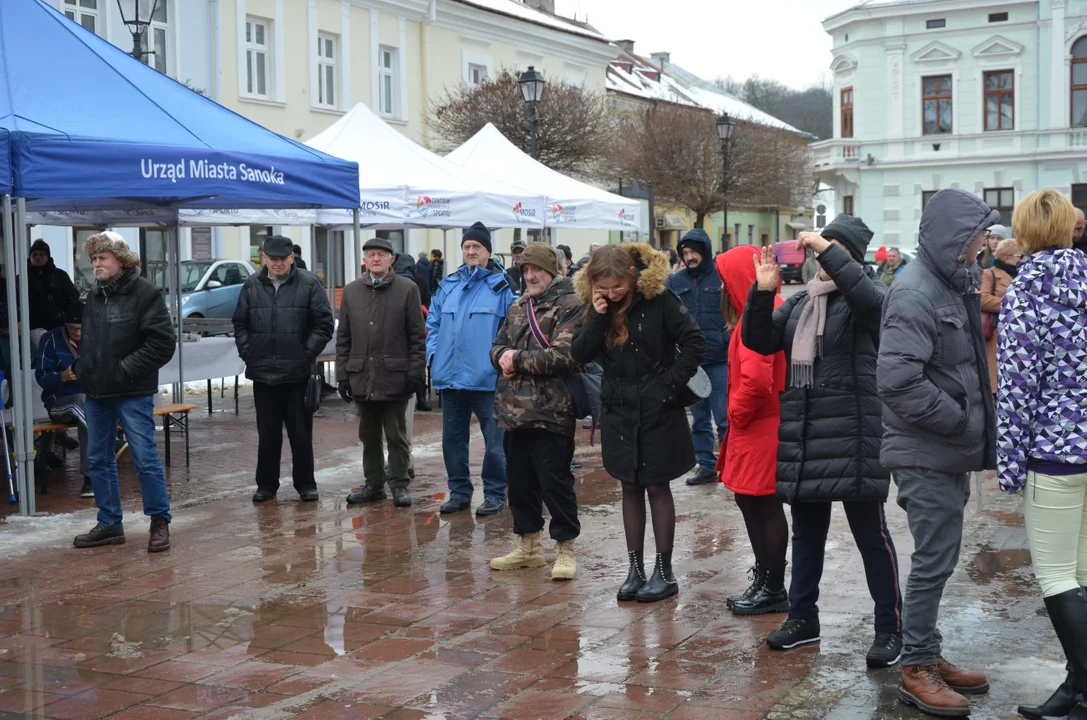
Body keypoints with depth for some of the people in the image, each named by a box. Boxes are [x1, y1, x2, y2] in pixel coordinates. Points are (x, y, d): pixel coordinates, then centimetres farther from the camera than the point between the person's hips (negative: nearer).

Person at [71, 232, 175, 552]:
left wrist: (123, 370, -16)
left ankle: (160, 522, 9)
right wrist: (78, 365, 7)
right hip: (95, 392, 7)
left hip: (133, 393, -7)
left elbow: (163, 343, -15)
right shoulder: (94, 295, 11)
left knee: (145, 459, -4)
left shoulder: (145, 293, -10)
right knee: (98, 460, 12)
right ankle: (109, 524, 22)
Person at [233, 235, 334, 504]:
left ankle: (305, 484, 16)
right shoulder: (252, 285, 7)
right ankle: (266, 484, 20)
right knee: (267, 433, 10)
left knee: (301, 433, 6)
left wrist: (307, 354, -8)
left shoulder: (309, 283, -3)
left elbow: (324, 324, -2)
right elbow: (240, 323, 13)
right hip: (263, 373, 3)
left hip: (298, 373, -2)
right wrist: (247, 353, 2)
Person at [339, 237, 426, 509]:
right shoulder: (351, 291, 11)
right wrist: (342, 374, 6)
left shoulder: (407, 289, 1)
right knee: (369, 435, 11)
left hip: (395, 376, -3)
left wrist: (416, 373, -8)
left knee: (396, 435, 4)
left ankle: (399, 485, 12)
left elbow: (418, 336, -2)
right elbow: (343, 337, 11)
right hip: (362, 376, 4)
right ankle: (374, 485, 20)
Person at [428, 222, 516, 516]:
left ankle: (495, 495, 13)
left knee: (494, 441, 1)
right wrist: (433, 355, 6)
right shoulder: (448, 285, 11)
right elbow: (433, 323, 18)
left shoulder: (502, 285, -4)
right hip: (450, 377, 5)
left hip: (486, 378, -5)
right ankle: (459, 491, 24)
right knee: (452, 438, 12)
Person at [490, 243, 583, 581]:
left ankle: (565, 549, 10)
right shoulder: (519, 306, 17)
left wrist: (518, 359, -12)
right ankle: (528, 546, 27)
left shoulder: (569, 306, -8)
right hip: (516, 410, 8)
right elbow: (498, 345, 19)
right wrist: (503, 357, -5)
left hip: (550, 412, -8)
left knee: (555, 481, -2)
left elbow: (562, 356, -19)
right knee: (519, 480, 14)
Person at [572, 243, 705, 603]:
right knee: (630, 489, 10)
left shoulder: (659, 300, -14)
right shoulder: (597, 305, 1)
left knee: (657, 488, 3)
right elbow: (580, 355, -4)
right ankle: (635, 570, 18)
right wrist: (597, 316, -16)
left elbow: (695, 343, -13)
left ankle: (664, 572, 12)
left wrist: (671, 383, -16)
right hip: (619, 410, 5)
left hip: (657, 411, -4)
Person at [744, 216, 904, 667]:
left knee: (870, 533, 0)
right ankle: (802, 617, 27)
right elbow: (760, 341, 9)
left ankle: (890, 628, 9)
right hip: (803, 432, 7)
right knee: (806, 532, 15)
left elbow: (874, 299, -28)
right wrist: (763, 291, -6)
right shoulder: (800, 301, 16)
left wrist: (828, 251, -24)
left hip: (852, 434, -6)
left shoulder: (864, 295, -3)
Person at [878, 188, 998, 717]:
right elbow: (897, 380, -27)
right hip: (926, 454, -9)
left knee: (937, 559, 16)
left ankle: (928, 657, 28)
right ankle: (917, 671, 10)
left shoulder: (952, 285, 14)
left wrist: (974, 425, 6)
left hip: (950, 453, 9)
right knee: (934, 561, -2)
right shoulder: (915, 293, -18)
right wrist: (962, 422, -18)